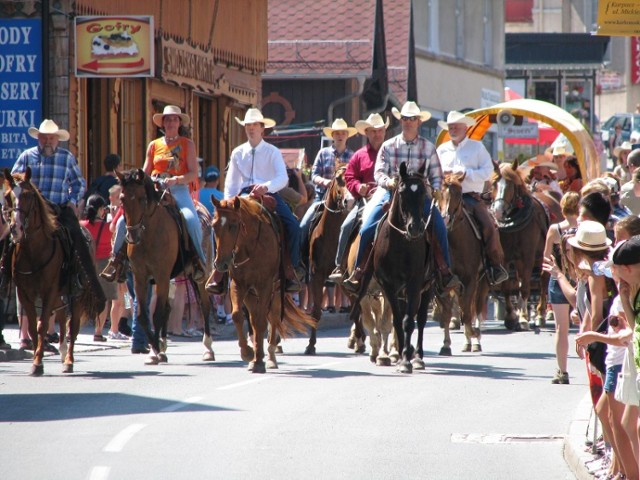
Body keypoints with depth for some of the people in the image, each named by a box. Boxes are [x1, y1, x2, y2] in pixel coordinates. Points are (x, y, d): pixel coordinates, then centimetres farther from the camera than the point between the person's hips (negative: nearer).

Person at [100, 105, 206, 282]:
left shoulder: (187, 145, 8)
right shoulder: (154, 145, 16)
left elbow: (193, 174, -1)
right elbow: (145, 173, 16)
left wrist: (176, 179, -18)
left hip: (178, 189, -3)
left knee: (191, 218, -33)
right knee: (124, 220, -15)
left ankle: (198, 259, -18)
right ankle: (116, 258, -2)